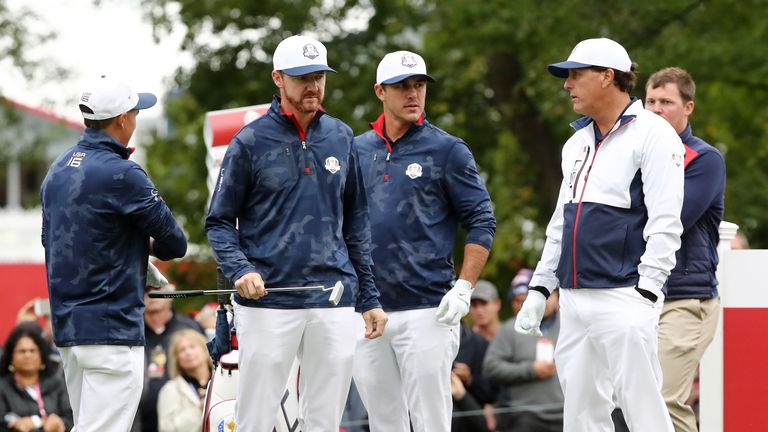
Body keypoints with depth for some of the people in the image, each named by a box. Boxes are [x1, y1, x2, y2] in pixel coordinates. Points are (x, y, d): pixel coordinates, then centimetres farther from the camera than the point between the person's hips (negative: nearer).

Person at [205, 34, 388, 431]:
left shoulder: (341, 138, 11)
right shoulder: (251, 141, 0)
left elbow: (355, 224, 15)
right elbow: (219, 221, 2)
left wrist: (369, 299, 12)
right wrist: (240, 270, -16)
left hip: (335, 305, 4)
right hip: (267, 304, -3)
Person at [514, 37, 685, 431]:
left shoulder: (652, 134, -6)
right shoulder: (577, 143, 19)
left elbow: (665, 223, -13)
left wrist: (645, 295, -19)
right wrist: (540, 288, 18)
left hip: (624, 299, -8)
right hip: (574, 301, 8)